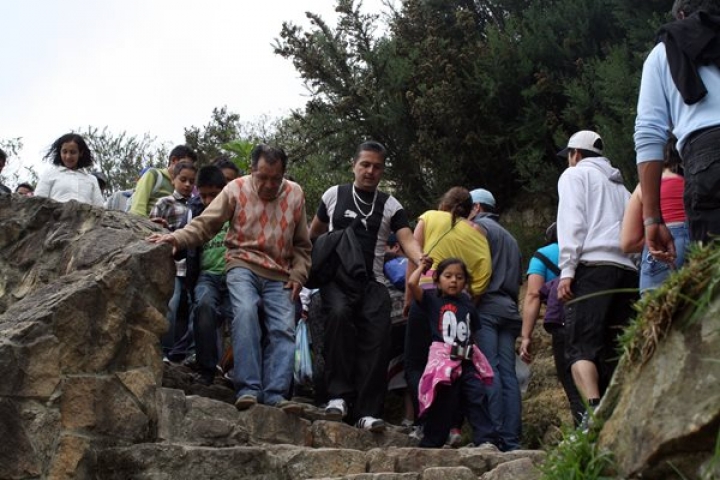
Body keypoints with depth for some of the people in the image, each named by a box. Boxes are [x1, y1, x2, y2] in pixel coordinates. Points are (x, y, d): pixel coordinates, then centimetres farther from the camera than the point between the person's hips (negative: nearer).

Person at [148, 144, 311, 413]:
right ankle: (247, 389, -29)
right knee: (245, 312, -29)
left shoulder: (294, 194, 7)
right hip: (243, 266, -3)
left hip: (279, 275, 3)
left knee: (284, 330, -15)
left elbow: (302, 245, 16)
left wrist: (298, 275, 3)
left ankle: (275, 394, -16)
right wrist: (177, 238, -19)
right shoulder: (236, 190, 0)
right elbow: (205, 224, -2)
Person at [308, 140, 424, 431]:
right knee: (339, 314, -33)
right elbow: (314, 233, 22)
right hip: (336, 278, -1)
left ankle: (366, 411, -16)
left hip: (372, 282, 1)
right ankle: (339, 394, -30)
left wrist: (420, 259, -26)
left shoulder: (390, 206, 11)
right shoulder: (334, 195, 12)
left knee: (377, 337, -19)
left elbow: (407, 240, -4)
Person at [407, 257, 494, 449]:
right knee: (444, 404, -3)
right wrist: (422, 267, 9)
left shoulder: (468, 305, 16)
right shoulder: (432, 300, 6)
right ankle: (430, 444, 8)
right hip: (443, 360, -4)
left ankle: (484, 440, -9)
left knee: (477, 397, -8)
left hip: (467, 361, 4)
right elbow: (411, 283, -9)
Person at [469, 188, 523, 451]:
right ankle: (511, 439, -7)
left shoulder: (479, 226, 5)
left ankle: (492, 434, -22)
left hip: (487, 305, -7)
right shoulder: (510, 238, 30)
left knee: (488, 370, -14)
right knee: (508, 373, 0)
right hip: (509, 309, 7)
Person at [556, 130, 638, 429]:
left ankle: (594, 411, -35)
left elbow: (572, 222, -3)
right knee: (615, 352, 3)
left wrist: (566, 271, -9)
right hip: (627, 269, 6)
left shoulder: (575, 174, 12)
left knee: (580, 346, -14)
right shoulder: (619, 184, 31)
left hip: (592, 267, -6)